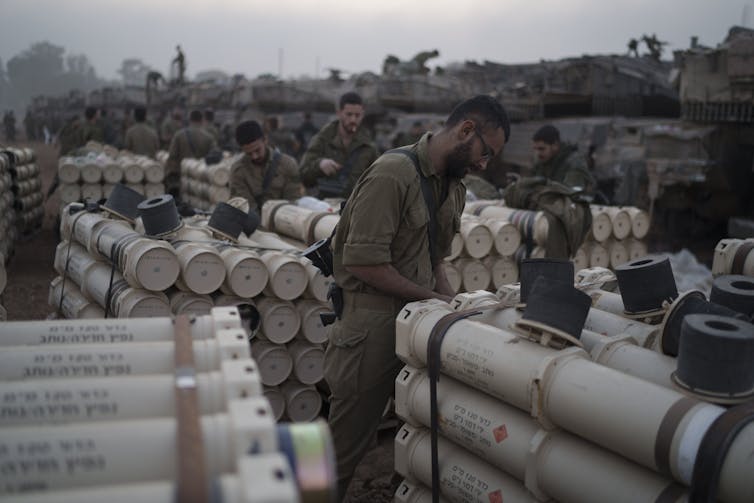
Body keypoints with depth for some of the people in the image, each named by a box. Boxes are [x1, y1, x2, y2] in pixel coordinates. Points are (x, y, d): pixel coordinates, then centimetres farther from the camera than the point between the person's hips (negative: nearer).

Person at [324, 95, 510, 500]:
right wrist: (434, 299, -14)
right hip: (372, 324, -8)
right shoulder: (393, 173, -17)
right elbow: (363, 262, -22)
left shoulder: (453, 185, 12)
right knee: (345, 447, 4)